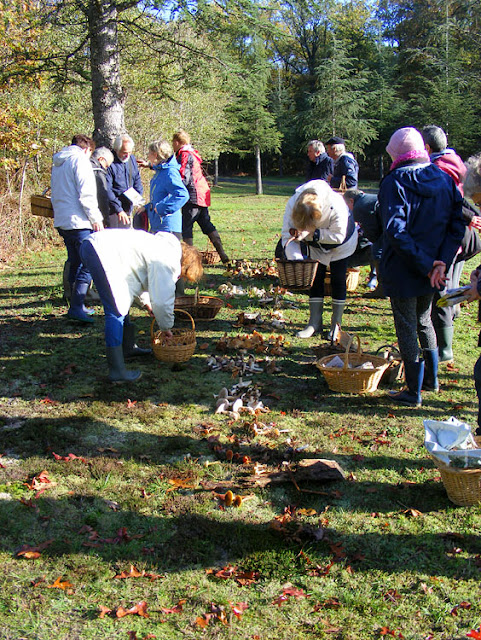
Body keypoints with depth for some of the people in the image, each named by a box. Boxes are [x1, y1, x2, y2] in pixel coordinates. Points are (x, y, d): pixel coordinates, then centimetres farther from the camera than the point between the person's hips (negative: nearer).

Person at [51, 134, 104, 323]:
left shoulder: (58, 163, 20)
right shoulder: (80, 160, -6)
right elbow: (86, 194, -14)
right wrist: (96, 218, -11)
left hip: (62, 221, 9)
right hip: (79, 222, -9)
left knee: (75, 264, 16)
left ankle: (77, 306, 20)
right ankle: (76, 307, -17)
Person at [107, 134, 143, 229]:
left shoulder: (132, 159, 10)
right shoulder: (110, 163, -14)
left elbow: (137, 180, 21)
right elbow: (107, 190, -18)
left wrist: (138, 195, 1)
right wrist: (118, 210, -22)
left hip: (128, 209, 7)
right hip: (113, 210, -7)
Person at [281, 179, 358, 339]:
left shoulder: (336, 206, -42)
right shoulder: (292, 205, -32)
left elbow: (338, 236, -30)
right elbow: (287, 235, -25)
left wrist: (311, 233, -40)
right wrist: (296, 259, -40)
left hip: (341, 242, -3)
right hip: (316, 243, 3)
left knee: (338, 279, -3)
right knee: (315, 277, 0)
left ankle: (336, 323, 8)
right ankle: (315, 322, 8)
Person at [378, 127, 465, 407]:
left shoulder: (394, 183, -13)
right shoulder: (444, 179, 2)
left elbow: (395, 231, -23)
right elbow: (458, 224, -4)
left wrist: (426, 265, -19)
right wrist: (441, 262, -10)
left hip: (402, 270, -5)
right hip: (433, 269, 5)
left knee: (407, 328, 6)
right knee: (425, 321, 24)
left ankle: (413, 392, 13)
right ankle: (432, 379, 34)